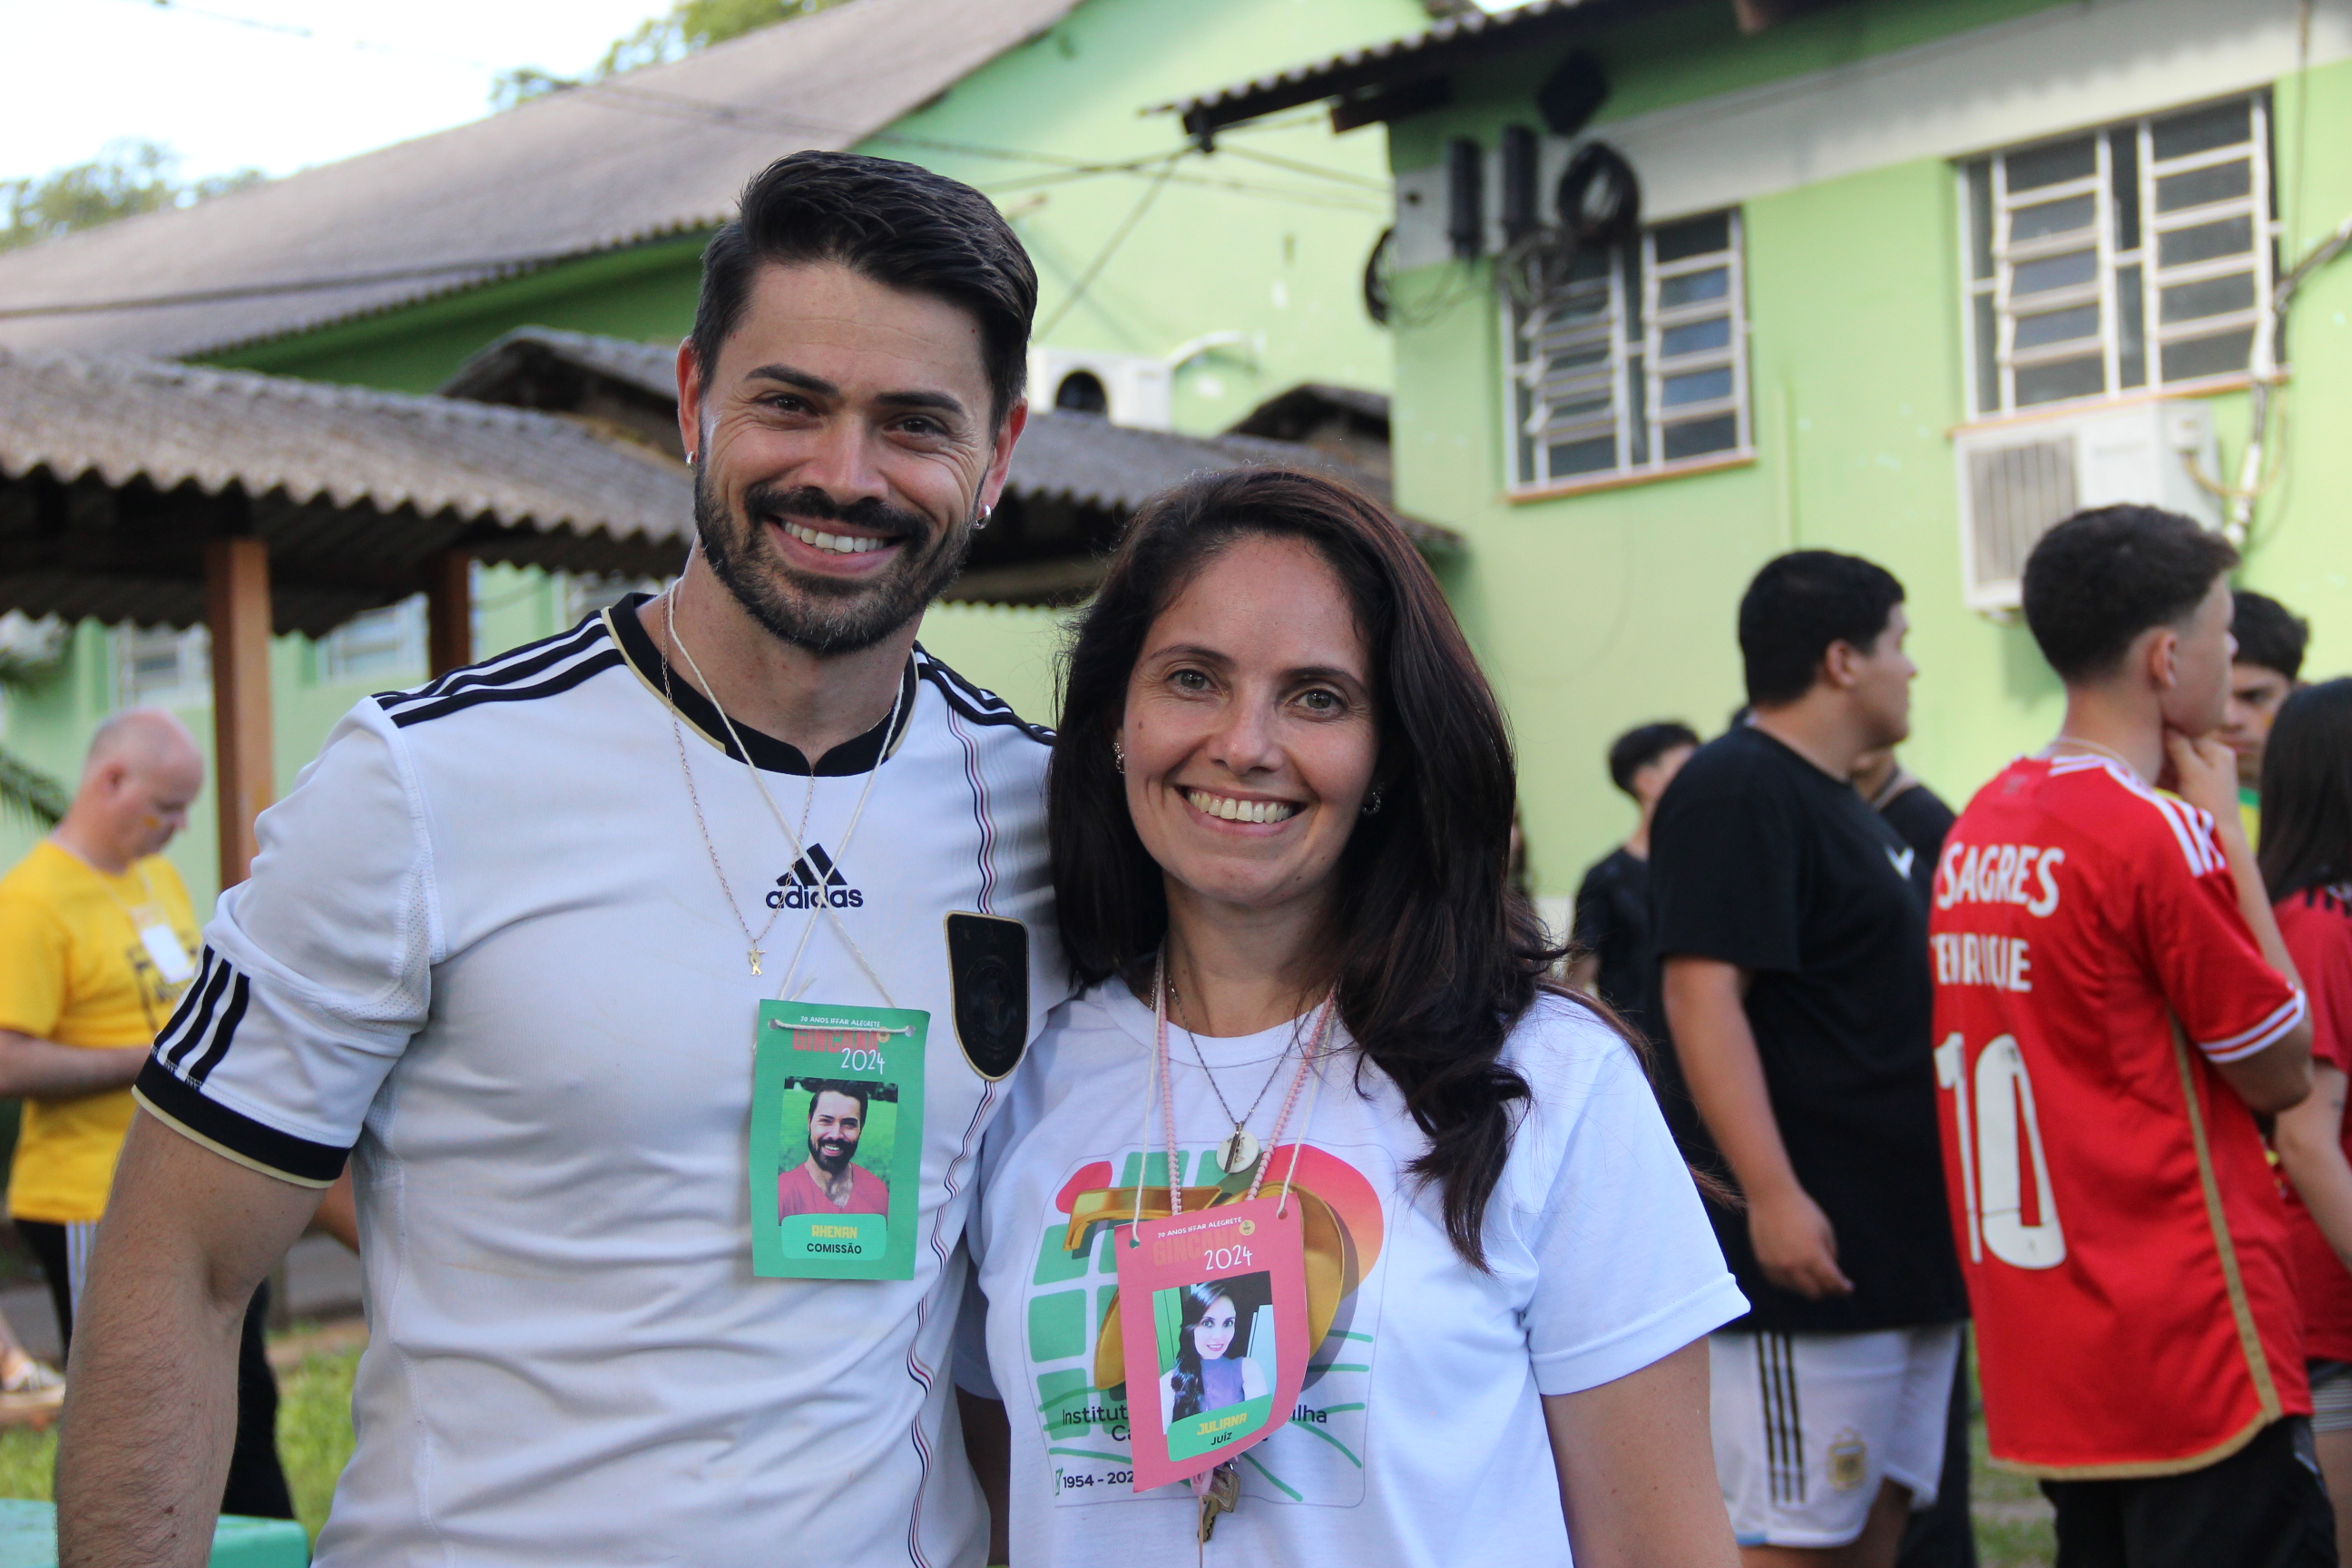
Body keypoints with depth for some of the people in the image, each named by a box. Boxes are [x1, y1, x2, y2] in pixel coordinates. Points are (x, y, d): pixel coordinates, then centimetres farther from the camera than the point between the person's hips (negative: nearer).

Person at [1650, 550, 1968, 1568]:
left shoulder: (1842, 805, 19)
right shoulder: (1735, 789, -12)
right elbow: (1701, 994, -21)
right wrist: (1772, 1193, -28)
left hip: (1905, 1246, 10)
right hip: (1811, 1252, -10)